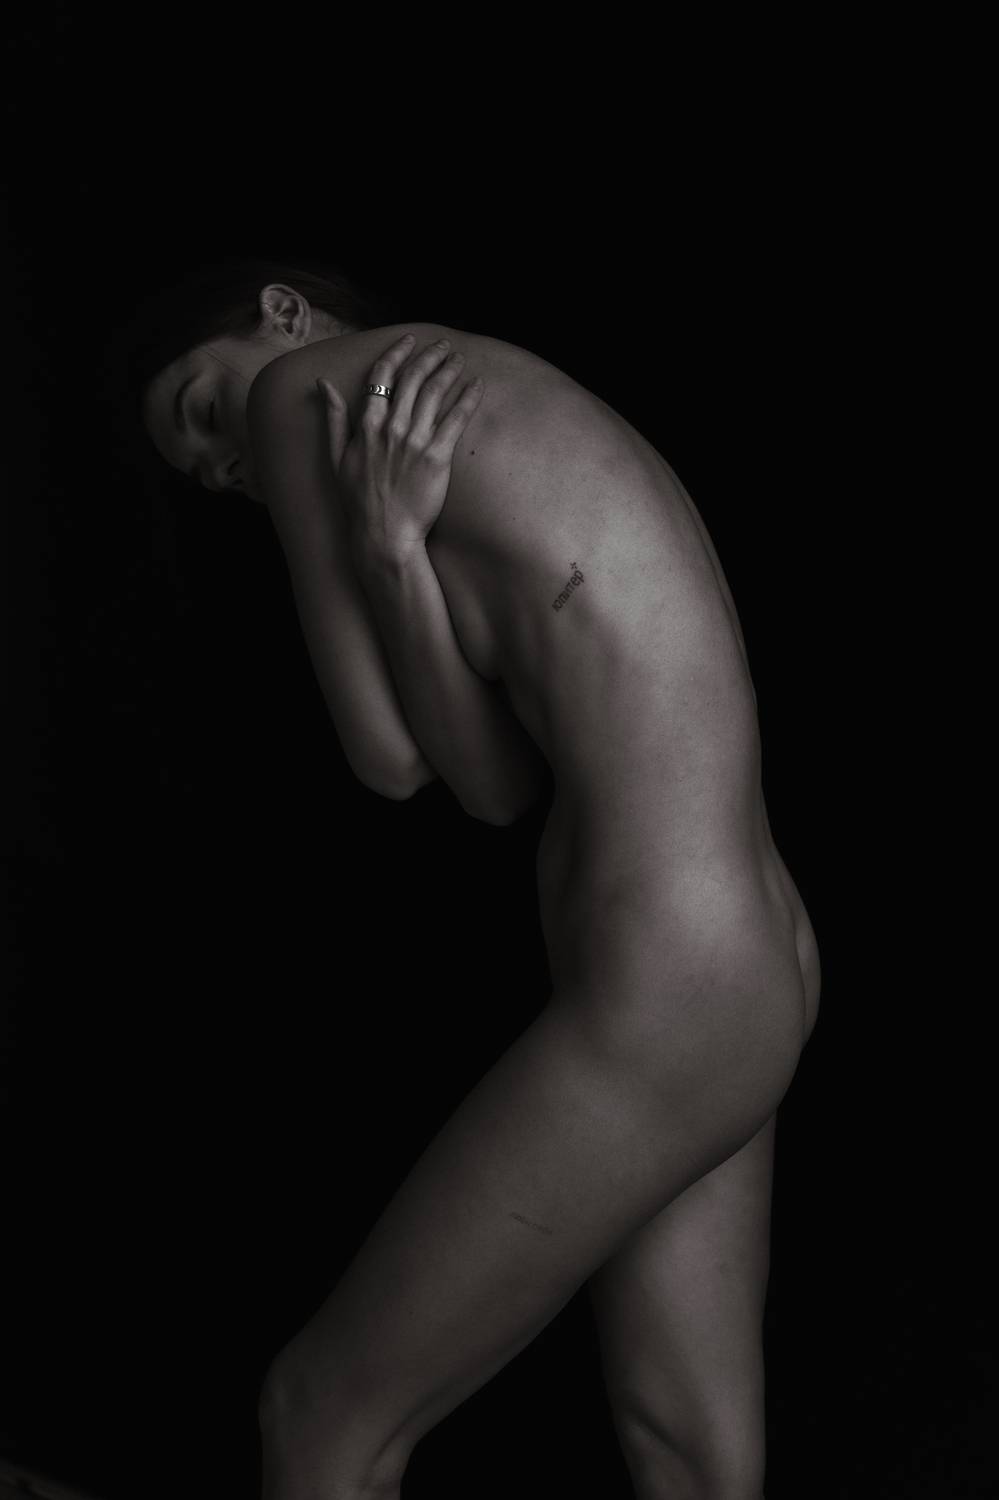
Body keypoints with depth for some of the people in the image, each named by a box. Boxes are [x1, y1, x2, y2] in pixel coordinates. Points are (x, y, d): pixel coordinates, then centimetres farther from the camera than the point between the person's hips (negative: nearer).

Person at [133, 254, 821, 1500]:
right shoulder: (512, 414, 20)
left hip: (659, 993, -9)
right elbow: (497, 787, 8)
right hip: (751, 964, 9)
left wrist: (391, 542, 4)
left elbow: (387, 760, -3)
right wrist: (398, 551, -2)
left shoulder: (298, 388, -4)